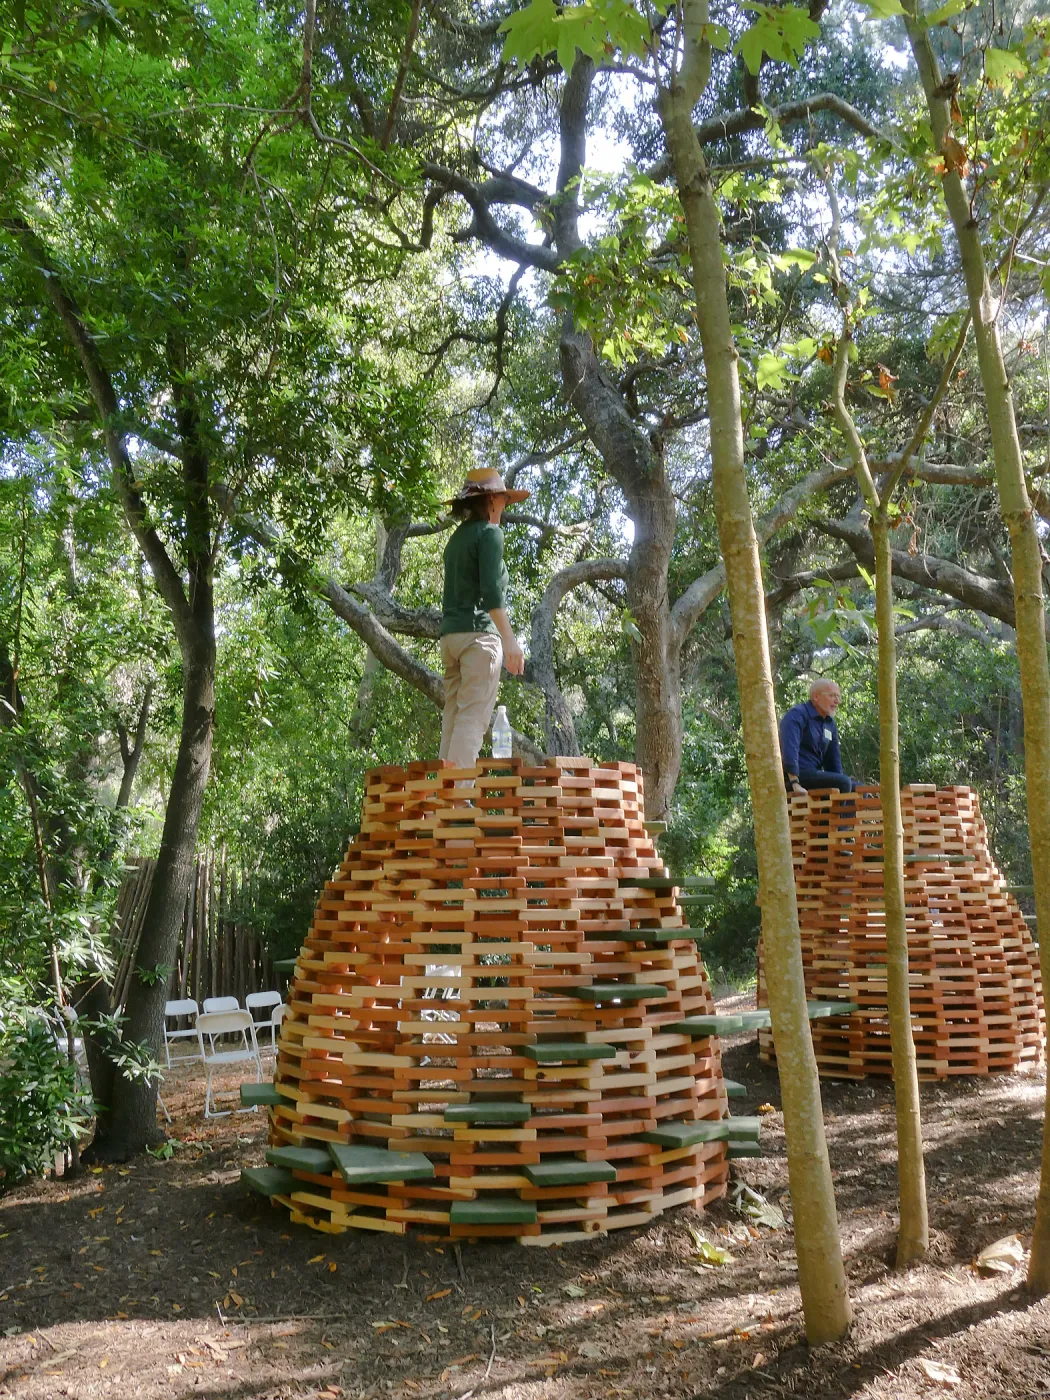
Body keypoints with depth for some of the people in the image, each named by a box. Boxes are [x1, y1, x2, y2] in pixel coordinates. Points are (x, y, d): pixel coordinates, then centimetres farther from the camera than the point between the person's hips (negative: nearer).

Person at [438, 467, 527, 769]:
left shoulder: (457, 537, 21)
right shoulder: (490, 532, -3)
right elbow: (491, 592, -14)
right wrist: (510, 640, -17)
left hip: (450, 633, 8)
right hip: (478, 632, -8)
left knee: (453, 719, 4)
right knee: (473, 718, -13)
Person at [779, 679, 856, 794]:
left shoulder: (830, 723, 19)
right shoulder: (797, 715, -9)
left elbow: (833, 758, 23)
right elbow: (789, 748, -24)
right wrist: (795, 784, -33)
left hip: (814, 775, 9)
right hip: (795, 776, -9)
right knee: (843, 783, -25)